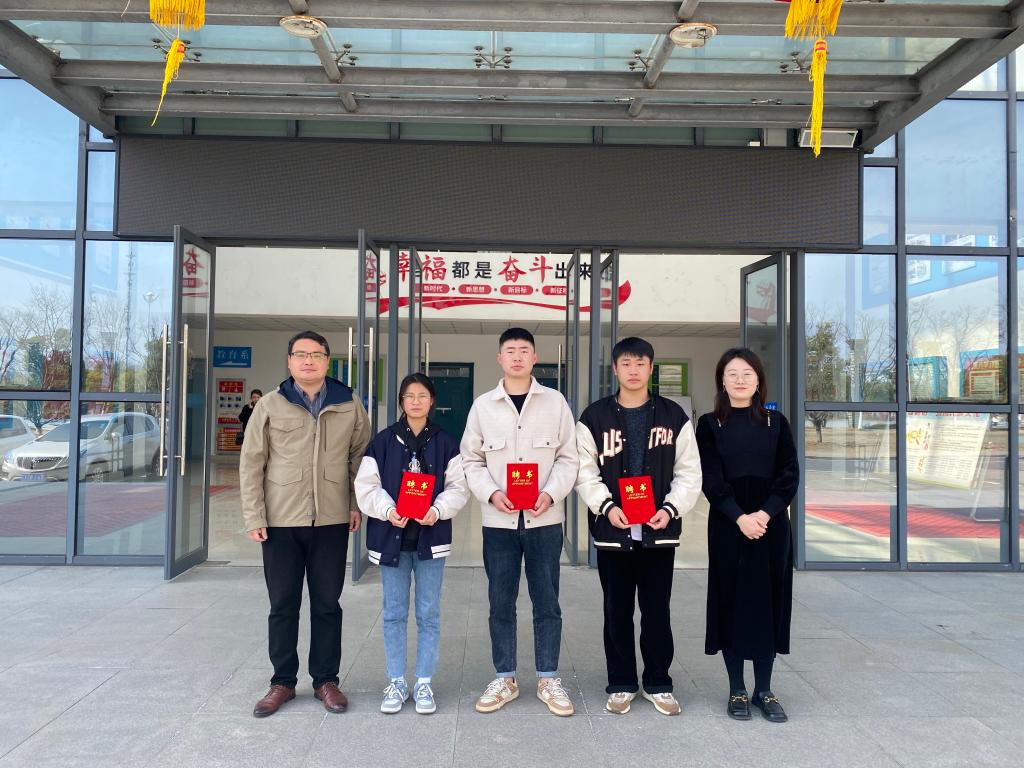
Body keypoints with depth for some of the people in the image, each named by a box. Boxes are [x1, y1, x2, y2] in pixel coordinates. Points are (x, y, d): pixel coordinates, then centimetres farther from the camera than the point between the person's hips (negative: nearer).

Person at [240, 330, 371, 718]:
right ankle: (282, 681, 25)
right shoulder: (270, 405, 0)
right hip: (280, 523, 0)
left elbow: (361, 456, 9)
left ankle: (325, 680, 24)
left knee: (327, 605, 9)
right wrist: (254, 517, -4)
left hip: (332, 522, 1)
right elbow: (251, 464, 0)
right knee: (283, 606, 10)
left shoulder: (349, 406, 3)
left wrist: (357, 504, 2)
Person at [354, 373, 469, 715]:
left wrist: (438, 510, -18)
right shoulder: (382, 441, 0)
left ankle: (424, 683, 20)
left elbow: (458, 487, -1)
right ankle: (396, 683, 23)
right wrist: (387, 510, -18)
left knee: (428, 614, 7)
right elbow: (367, 486, -2)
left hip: (431, 538, 0)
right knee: (394, 614, 10)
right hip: (391, 537, 0)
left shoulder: (445, 443, 1)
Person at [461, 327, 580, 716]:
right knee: (501, 603, 9)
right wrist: (491, 493, -12)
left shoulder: (555, 402, 2)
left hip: (544, 519, -1)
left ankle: (548, 679, 22)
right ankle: (504, 679, 24)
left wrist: (551, 494, -14)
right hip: (498, 520, 1)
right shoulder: (483, 406, 4)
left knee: (547, 602, 7)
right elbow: (471, 461, 6)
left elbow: (568, 457, 2)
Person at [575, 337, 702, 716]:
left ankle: (658, 684, 25)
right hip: (612, 529, 0)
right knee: (617, 611, 10)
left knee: (657, 611, 9)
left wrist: (671, 508, -11)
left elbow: (689, 471, 3)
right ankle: (621, 684, 24)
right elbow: (585, 471, -2)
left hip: (659, 531, 1)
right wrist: (607, 507, -15)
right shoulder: (594, 416, 1)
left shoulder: (673, 415, 4)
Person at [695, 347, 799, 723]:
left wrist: (764, 513, -13)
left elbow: (790, 475, 1)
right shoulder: (710, 424, 2)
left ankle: (764, 689, 17)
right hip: (728, 524, -1)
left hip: (771, 522, 2)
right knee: (731, 600, 3)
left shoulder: (776, 422, 7)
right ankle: (737, 689, 14)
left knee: (769, 601, 5)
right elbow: (711, 479, -5)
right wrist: (740, 517, -17)